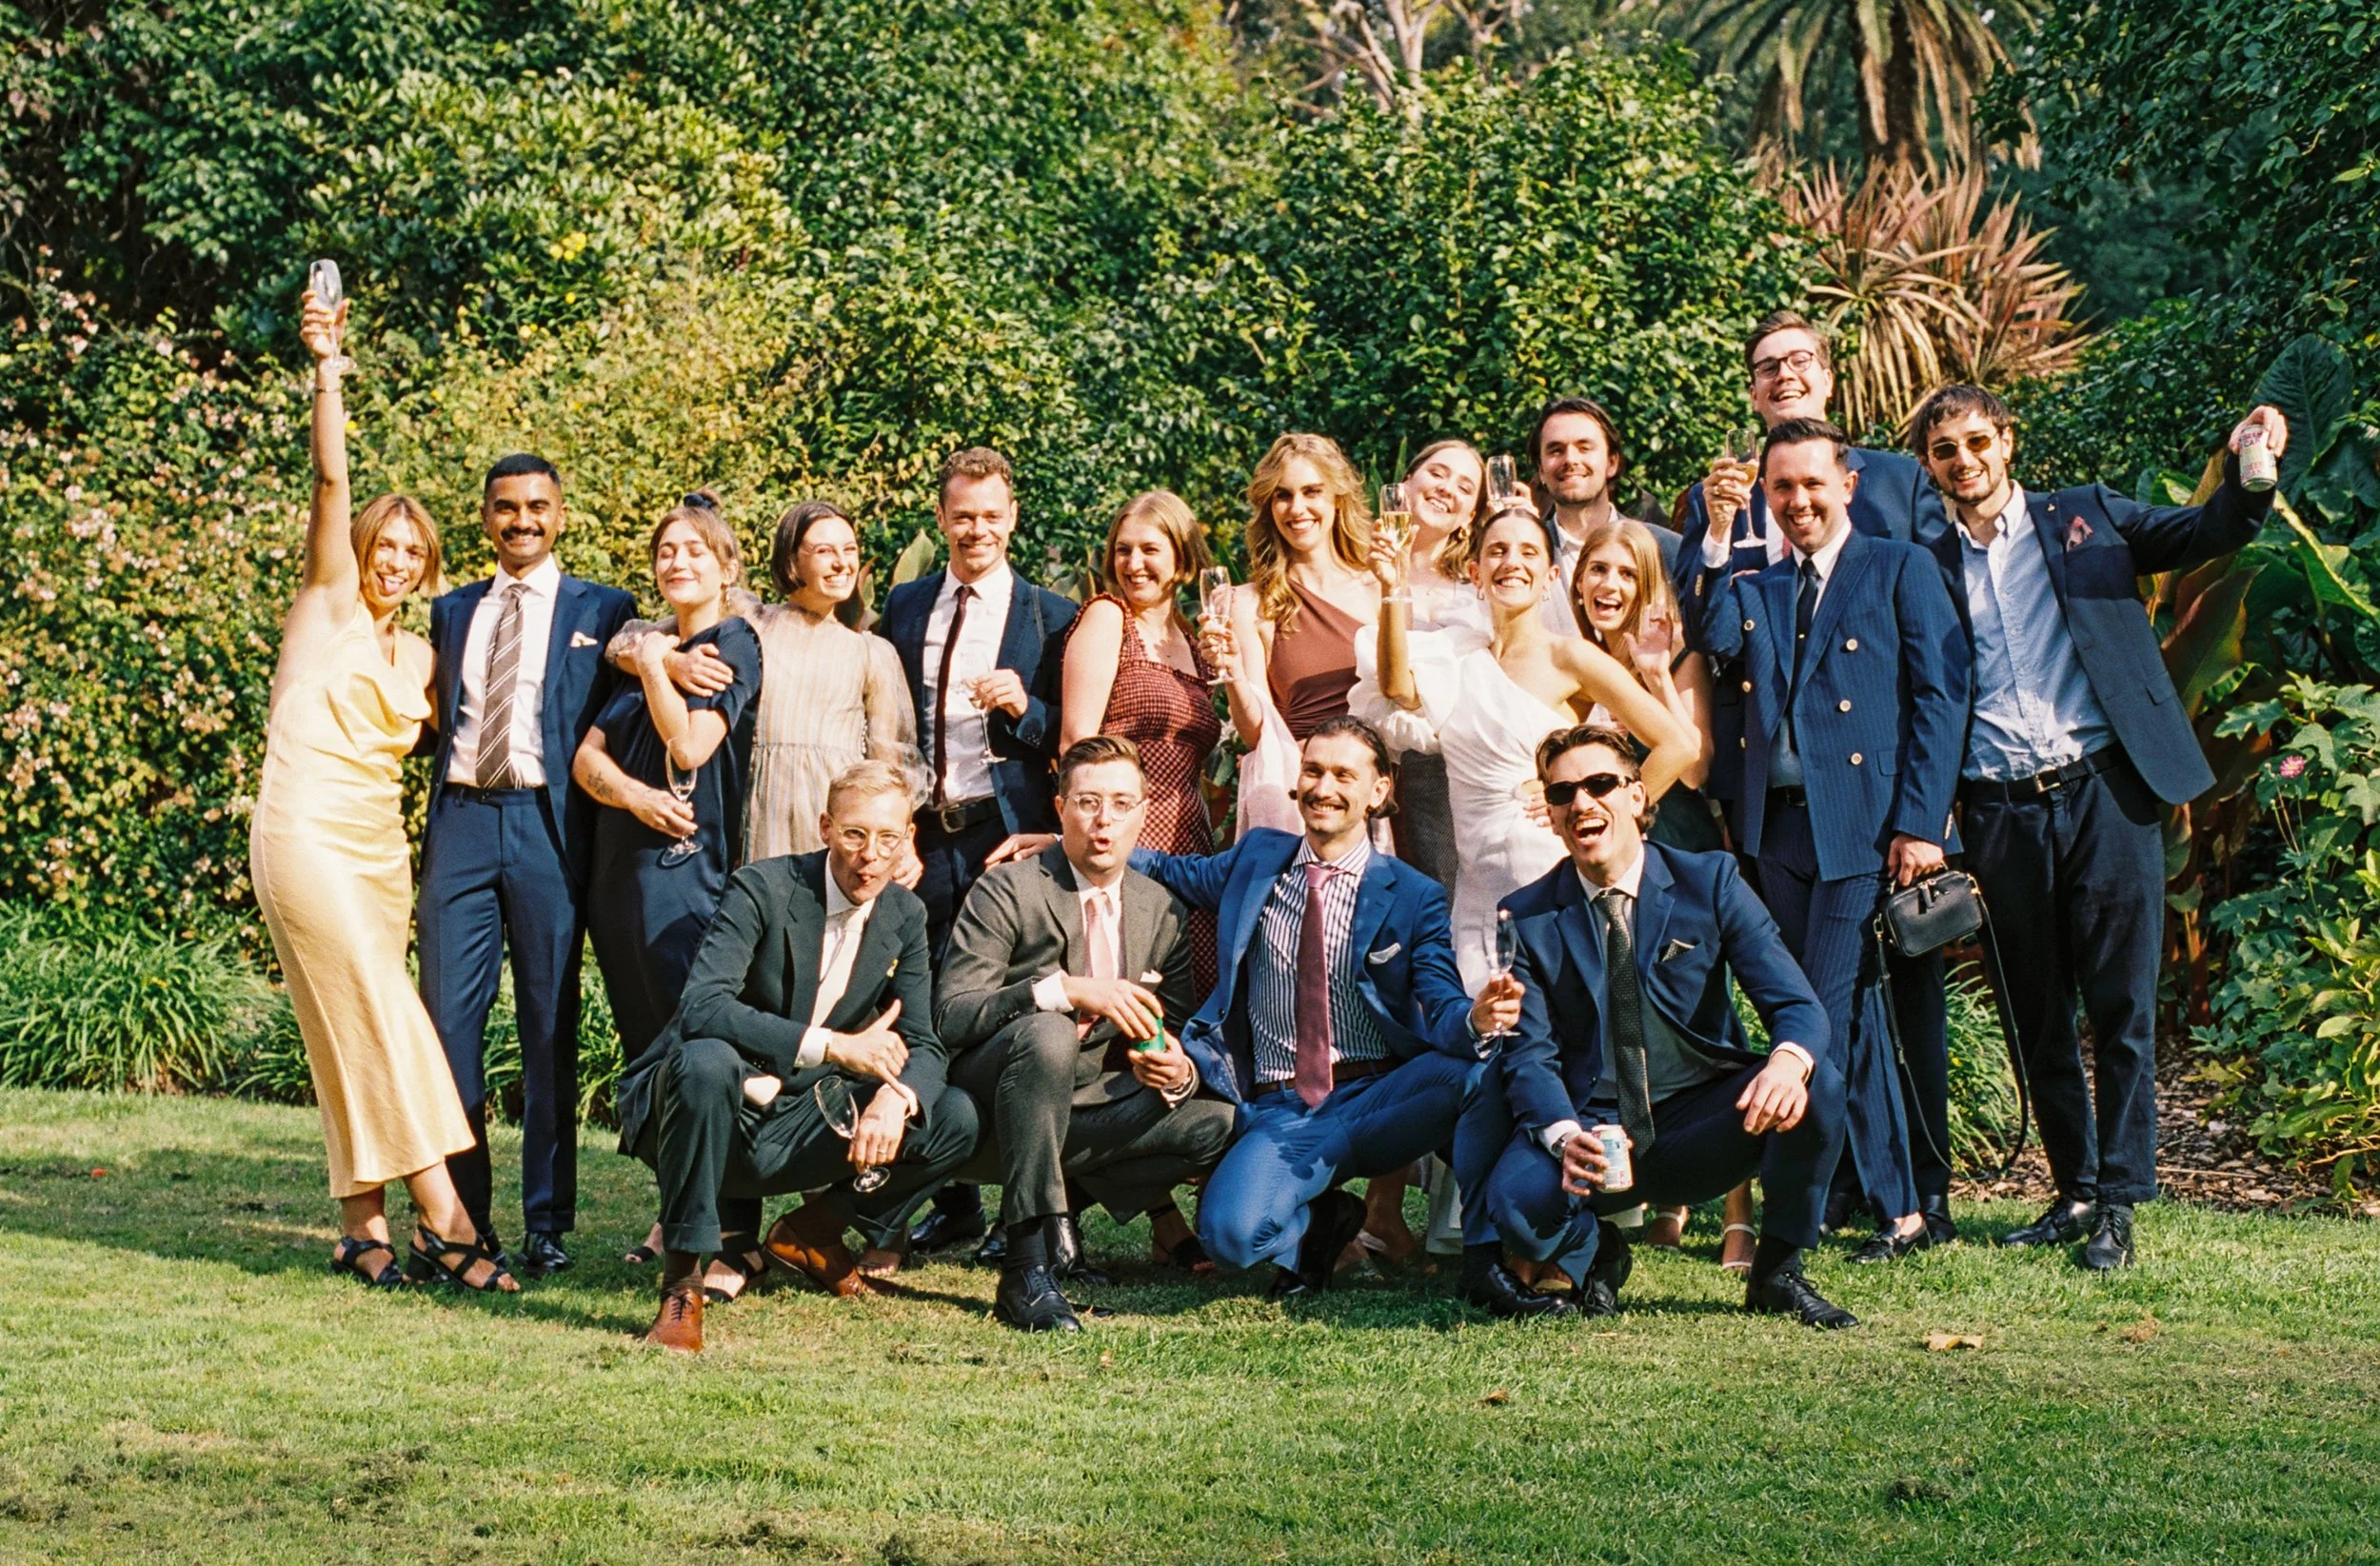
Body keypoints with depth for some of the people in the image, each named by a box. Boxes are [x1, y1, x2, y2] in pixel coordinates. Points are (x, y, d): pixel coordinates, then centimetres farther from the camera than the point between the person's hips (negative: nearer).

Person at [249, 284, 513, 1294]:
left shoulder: (415, 654, 20)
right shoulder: (328, 605, 4)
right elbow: (330, 480, -8)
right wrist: (327, 370, -19)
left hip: (380, 848, 6)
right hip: (307, 836, -6)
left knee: (359, 1035, 5)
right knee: (385, 1021, -12)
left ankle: (364, 1225, 8)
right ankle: (443, 1218, -15)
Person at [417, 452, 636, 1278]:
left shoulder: (602, 612, 8)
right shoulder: (452, 612, 19)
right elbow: (437, 720, 18)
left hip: (548, 826, -3)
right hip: (460, 821, 3)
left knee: (550, 1030, 0)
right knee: (447, 1018, 0)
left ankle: (547, 1225, 6)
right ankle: (461, 1216, 8)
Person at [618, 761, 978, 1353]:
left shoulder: (905, 915, 2)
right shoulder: (763, 889, -16)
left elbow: (922, 1046, -1)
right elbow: (701, 1006, -30)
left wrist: (896, 1099, -26)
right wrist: (834, 1046, -37)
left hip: (791, 1133, 5)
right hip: (720, 1110, -5)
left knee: (955, 1119, -13)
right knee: (707, 1060, -39)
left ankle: (811, 1230, 8)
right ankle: (682, 1278, -26)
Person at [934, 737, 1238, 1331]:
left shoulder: (1161, 911, 7)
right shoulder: (1006, 892, -9)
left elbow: (1180, 1036, 7)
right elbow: (950, 1016, -19)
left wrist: (1177, 1071, -18)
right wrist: (1067, 990, -31)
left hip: (1080, 1114, 5)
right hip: (985, 1119, -5)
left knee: (1217, 1119, -18)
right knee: (1045, 1033, -36)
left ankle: (1058, 1209, 0)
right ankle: (1028, 1266, -33)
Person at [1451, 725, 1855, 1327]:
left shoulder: (1710, 881, 0)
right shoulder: (1527, 917, 1)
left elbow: (1797, 1004, -8)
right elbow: (1530, 1055, -7)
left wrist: (1787, 1062, -34)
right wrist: (1565, 1138, -29)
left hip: (1700, 1128, 1)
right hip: (1591, 1128, -1)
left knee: (1818, 1081, -28)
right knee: (1517, 1197, -33)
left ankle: (1778, 1271, -4)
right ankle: (1593, 1253, 6)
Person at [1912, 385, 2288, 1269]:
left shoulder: (2086, 521, 10)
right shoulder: (1929, 568, 12)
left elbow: (2207, 534, 2)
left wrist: (2245, 474, -20)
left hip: (2104, 791, -2)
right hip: (2000, 814, 2)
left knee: (2121, 1005, -2)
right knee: (2036, 1019, 8)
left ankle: (2119, 1199, 4)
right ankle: (2075, 1191, 20)